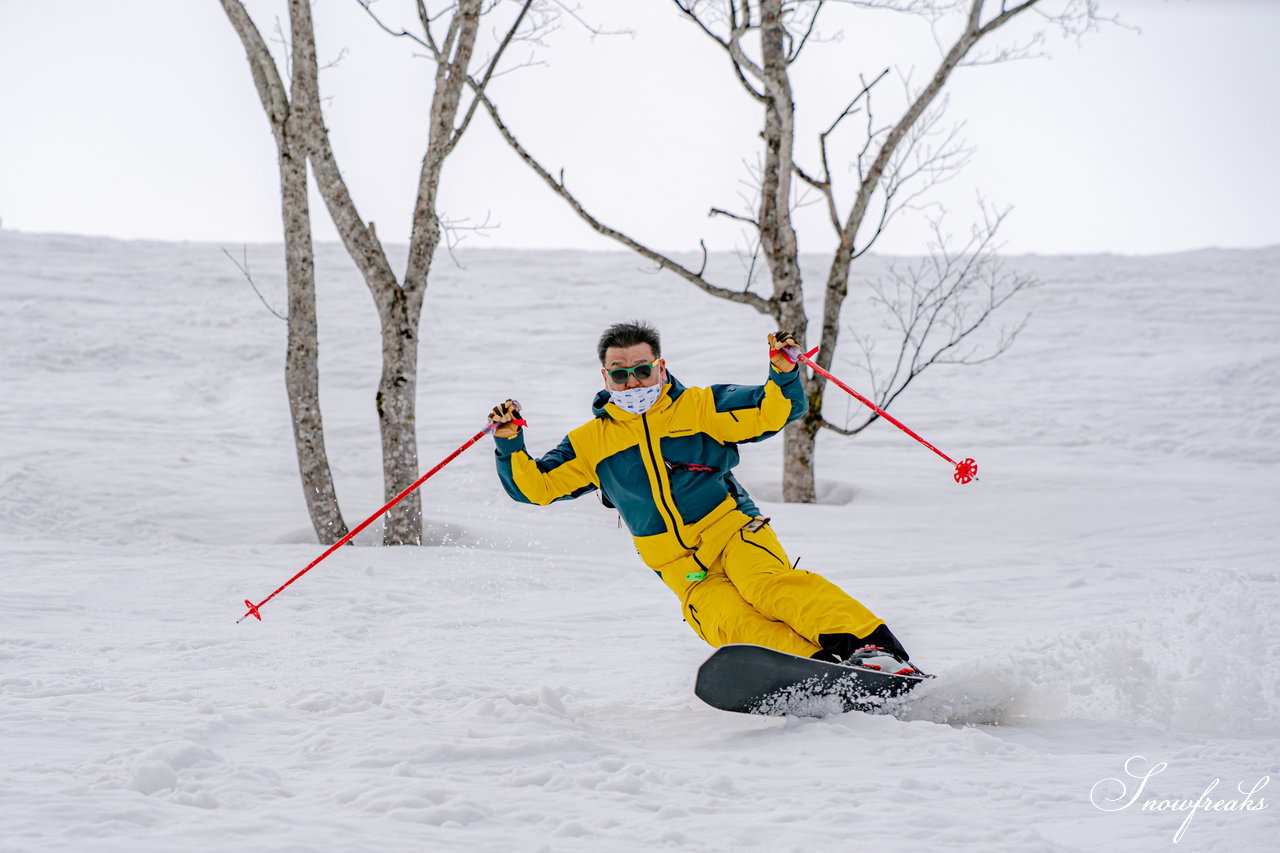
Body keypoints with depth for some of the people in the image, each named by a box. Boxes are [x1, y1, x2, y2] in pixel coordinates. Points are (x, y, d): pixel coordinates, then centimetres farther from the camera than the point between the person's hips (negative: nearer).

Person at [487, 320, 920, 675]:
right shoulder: (591, 443, 11)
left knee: (767, 585, -34)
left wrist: (783, 373, -19)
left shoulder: (699, 407, 4)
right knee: (728, 621, -30)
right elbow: (534, 486, 13)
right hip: (682, 569, 2)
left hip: (734, 531, -2)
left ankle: (871, 648, -44)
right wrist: (509, 443, -3)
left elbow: (774, 413, 0)